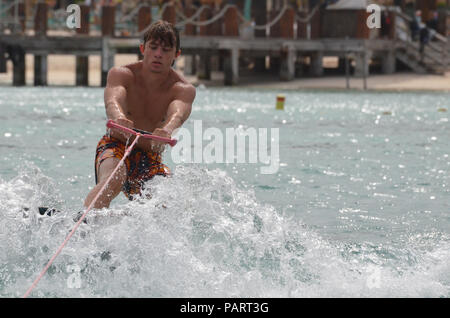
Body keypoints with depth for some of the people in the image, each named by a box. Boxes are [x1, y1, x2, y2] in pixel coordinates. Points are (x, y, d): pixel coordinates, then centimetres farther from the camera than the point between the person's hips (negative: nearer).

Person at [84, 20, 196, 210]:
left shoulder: (184, 90, -13)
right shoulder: (122, 75, -14)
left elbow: (177, 113, -36)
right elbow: (113, 100, -36)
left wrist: (167, 131, -62)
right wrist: (119, 118, -62)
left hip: (151, 158, 3)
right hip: (115, 146, -3)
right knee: (113, 180, -34)